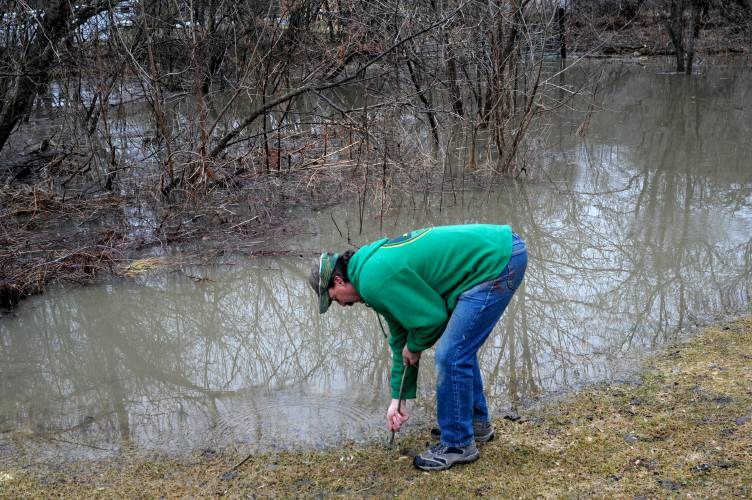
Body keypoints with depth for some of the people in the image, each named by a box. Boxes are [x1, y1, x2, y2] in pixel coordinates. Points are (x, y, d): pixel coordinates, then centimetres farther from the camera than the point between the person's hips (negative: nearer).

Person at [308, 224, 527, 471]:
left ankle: (458, 444, 10)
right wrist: (398, 399, 26)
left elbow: (432, 317, -14)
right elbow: (400, 340, 23)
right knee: (460, 347, 23)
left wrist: (414, 347, 7)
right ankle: (477, 423, 39)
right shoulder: (376, 264, 17)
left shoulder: (374, 281, -15)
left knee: (450, 355, -6)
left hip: (497, 263, -11)